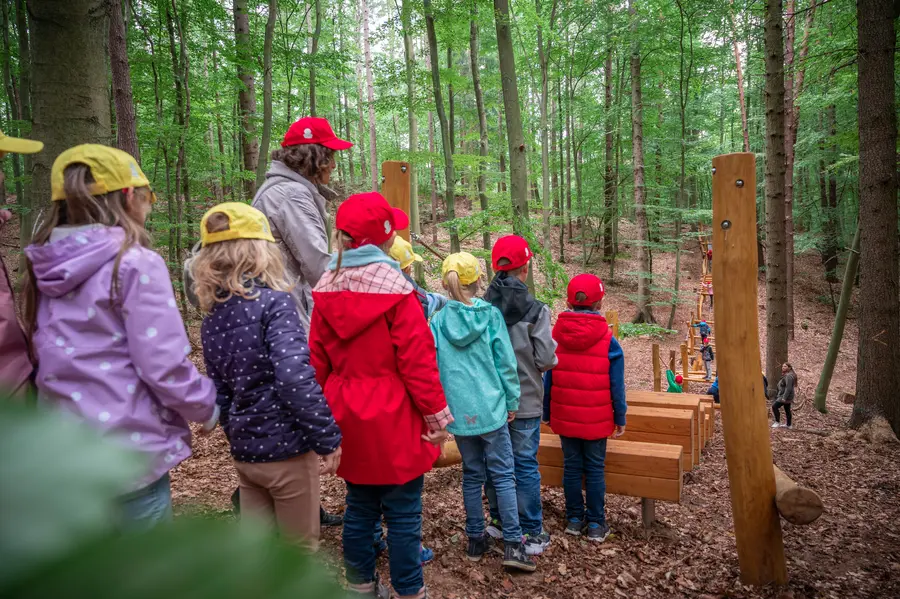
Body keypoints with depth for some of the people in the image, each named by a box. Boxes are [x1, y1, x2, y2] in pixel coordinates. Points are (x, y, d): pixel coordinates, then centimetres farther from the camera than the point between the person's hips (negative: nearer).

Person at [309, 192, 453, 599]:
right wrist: (437, 415, -8)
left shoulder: (326, 290, 1)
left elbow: (317, 360, 5)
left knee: (359, 506, 19)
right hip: (393, 424, -6)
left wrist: (327, 411, 15)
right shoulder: (396, 291, -17)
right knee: (403, 514, 7)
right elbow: (418, 362, -17)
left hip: (348, 420, 6)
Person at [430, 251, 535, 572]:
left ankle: (476, 540, 23)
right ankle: (512, 544, 4)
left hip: (459, 410, 2)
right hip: (490, 408, -2)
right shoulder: (490, 314, -6)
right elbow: (506, 362, -4)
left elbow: (434, 367, 1)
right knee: (503, 474, 5)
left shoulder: (438, 321, -2)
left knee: (472, 475, 15)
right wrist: (512, 401, 7)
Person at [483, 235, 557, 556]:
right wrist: (552, 351, 7)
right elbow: (546, 360, -15)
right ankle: (532, 534, 15)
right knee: (525, 465, 6)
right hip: (524, 401, -3)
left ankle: (498, 522, 31)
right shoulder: (535, 310, -16)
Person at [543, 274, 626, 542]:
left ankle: (574, 519, 22)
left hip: (564, 417, 2)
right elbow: (616, 385, -6)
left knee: (571, 466, 13)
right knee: (595, 468, 9)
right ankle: (596, 524, 16)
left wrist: (547, 413, 12)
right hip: (597, 419, -2)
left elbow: (547, 380, 2)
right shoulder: (608, 341, -11)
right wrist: (620, 418, 4)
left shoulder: (555, 337, -5)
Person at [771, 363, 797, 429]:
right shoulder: (786, 375, 14)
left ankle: (777, 422, -5)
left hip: (786, 396, -11)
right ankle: (789, 424, 20)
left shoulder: (789, 376, -19)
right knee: (787, 410, 14)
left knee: (774, 406, -12)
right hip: (787, 397, 11)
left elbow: (788, 388, -25)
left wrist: (784, 398, -26)